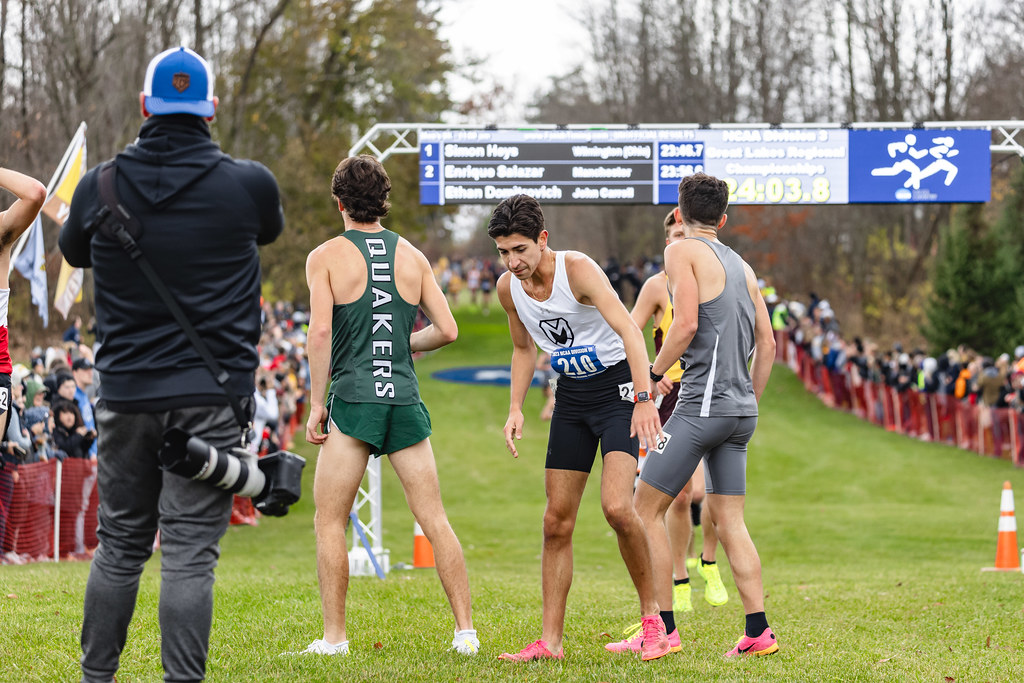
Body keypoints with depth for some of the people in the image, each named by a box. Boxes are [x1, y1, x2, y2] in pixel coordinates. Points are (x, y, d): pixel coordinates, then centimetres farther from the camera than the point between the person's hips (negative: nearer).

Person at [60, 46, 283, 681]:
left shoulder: (101, 186, -2)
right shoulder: (247, 185, -7)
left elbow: (74, 251, 19)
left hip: (126, 392, 3)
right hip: (211, 394, -2)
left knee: (119, 545, 14)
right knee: (190, 553, -3)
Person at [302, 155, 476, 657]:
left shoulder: (326, 257, -1)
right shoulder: (412, 256, 10)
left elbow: (320, 332, -11)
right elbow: (447, 330, 7)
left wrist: (316, 404, -6)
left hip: (353, 401, -3)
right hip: (405, 401, 3)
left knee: (329, 522, 5)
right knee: (434, 519, 4)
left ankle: (334, 637, 1)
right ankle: (465, 630, 1)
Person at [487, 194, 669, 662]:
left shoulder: (577, 269, -22)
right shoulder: (508, 288, -2)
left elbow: (629, 330, -32)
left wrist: (644, 399, -43)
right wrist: (515, 407, 3)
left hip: (617, 384, -6)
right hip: (571, 394, 6)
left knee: (616, 507, -22)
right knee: (556, 522, 3)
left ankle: (652, 617, -6)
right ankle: (550, 641, 8)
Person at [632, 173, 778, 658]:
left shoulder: (682, 252, -3)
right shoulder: (742, 266, 17)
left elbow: (686, 324, -15)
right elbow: (768, 344, 17)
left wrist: (653, 374, -3)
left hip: (703, 402, -7)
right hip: (740, 409, 7)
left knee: (646, 507, -2)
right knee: (728, 521, 10)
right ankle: (757, 632, 3)